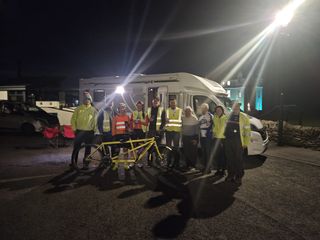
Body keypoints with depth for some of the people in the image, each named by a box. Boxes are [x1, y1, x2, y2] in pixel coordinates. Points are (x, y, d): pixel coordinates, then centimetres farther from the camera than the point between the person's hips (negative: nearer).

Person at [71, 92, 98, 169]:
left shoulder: (93, 110, 5)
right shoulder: (78, 109, 3)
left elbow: (96, 120, 6)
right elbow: (73, 118, 5)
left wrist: (95, 130, 0)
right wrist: (74, 128, -1)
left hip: (89, 132, 0)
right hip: (79, 131, 0)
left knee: (88, 148, 6)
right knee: (76, 147, 4)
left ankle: (85, 163, 17)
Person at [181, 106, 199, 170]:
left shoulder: (195, 118, -6)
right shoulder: (183, 118, 7)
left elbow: (197, 129, -6)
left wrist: (196, 139, -11)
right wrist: (182, 137, 13)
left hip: (192, 137, -4)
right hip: (185, 137, 4)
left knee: (193, 152, -5)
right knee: (186, 152, 5)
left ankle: (193, 165, 5)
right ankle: (188, 165, 16)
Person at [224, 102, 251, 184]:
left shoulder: (243, 117, -2)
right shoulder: (228, 116, 12)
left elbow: (247, 131, -4)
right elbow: (225, 127, 21)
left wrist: (246, 143, -8)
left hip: (238, 141, -4)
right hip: (228, 140, 4)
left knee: (238, 159, 0)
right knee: (229, 159, 9)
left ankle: (238, 177, 11)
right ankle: (230, 175, 21)